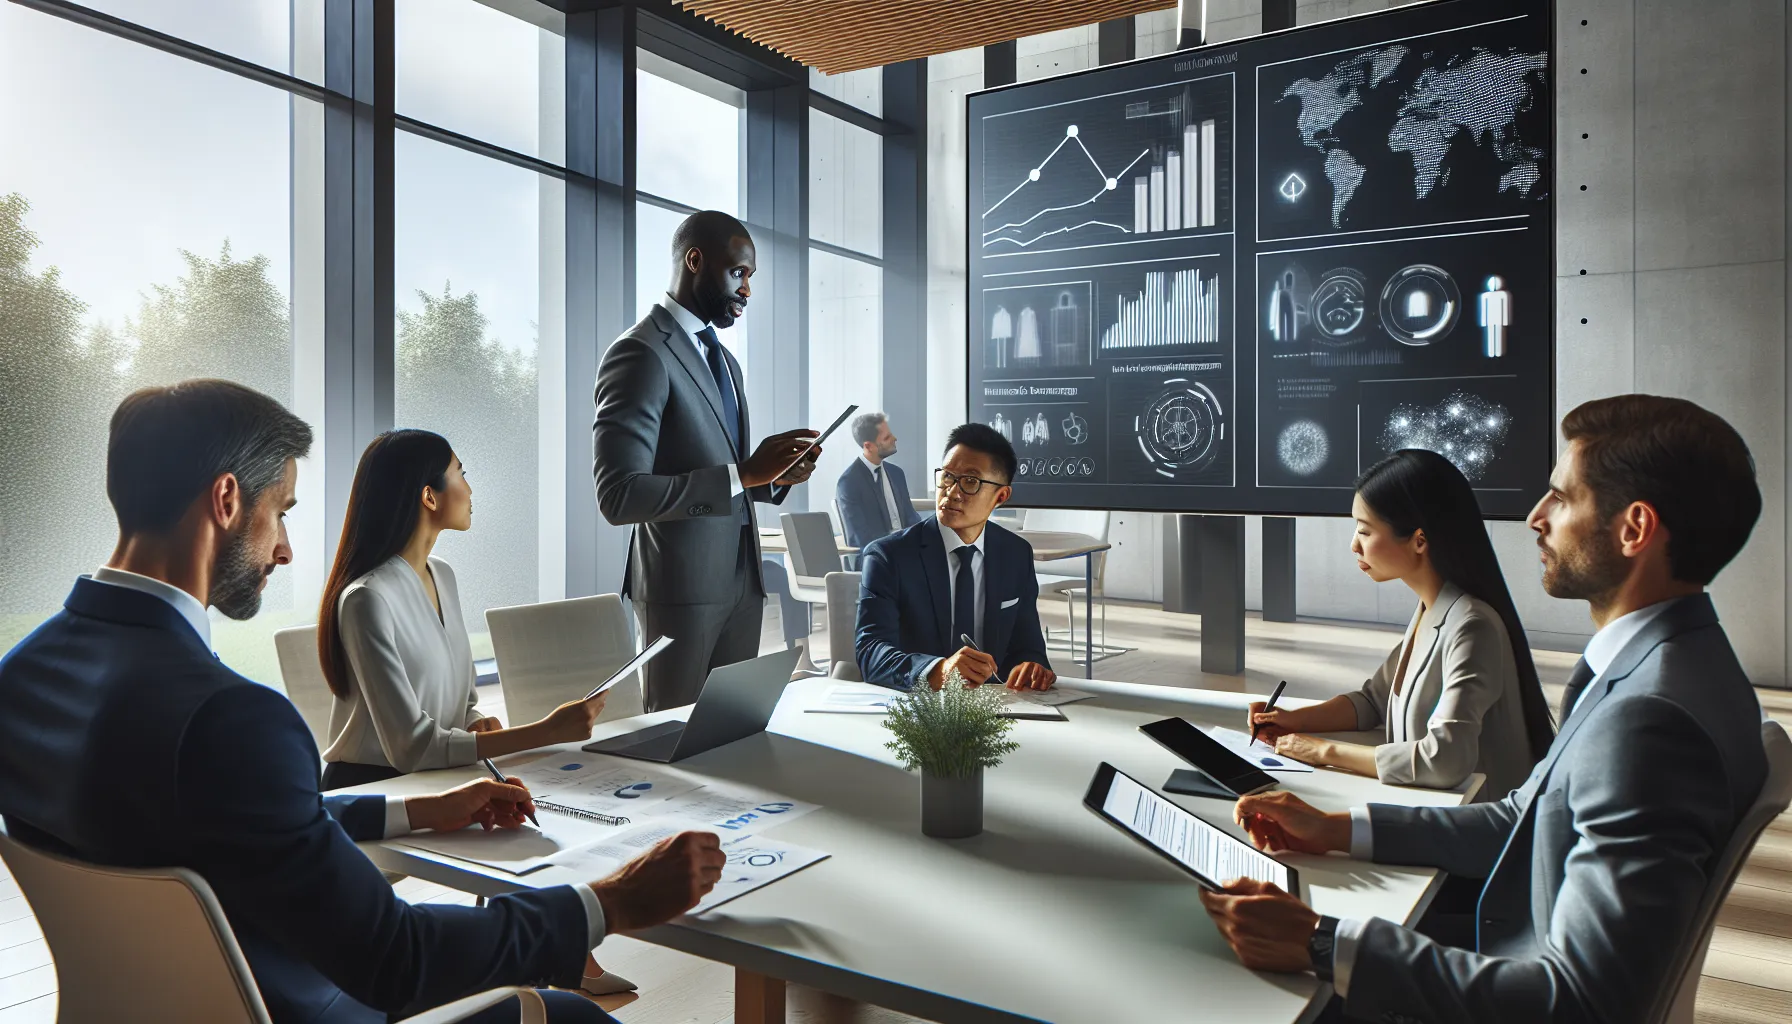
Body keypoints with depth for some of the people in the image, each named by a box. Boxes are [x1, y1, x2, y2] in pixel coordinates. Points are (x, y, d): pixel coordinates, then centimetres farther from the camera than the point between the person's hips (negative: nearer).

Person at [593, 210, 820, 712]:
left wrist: (775, 475, 2)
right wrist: (743, 474, -23)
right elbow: (619, 496, -20)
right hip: (682, 583, -8)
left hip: (742, 577, 8)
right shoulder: (639, 354, -12)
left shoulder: (723, 360, 17)